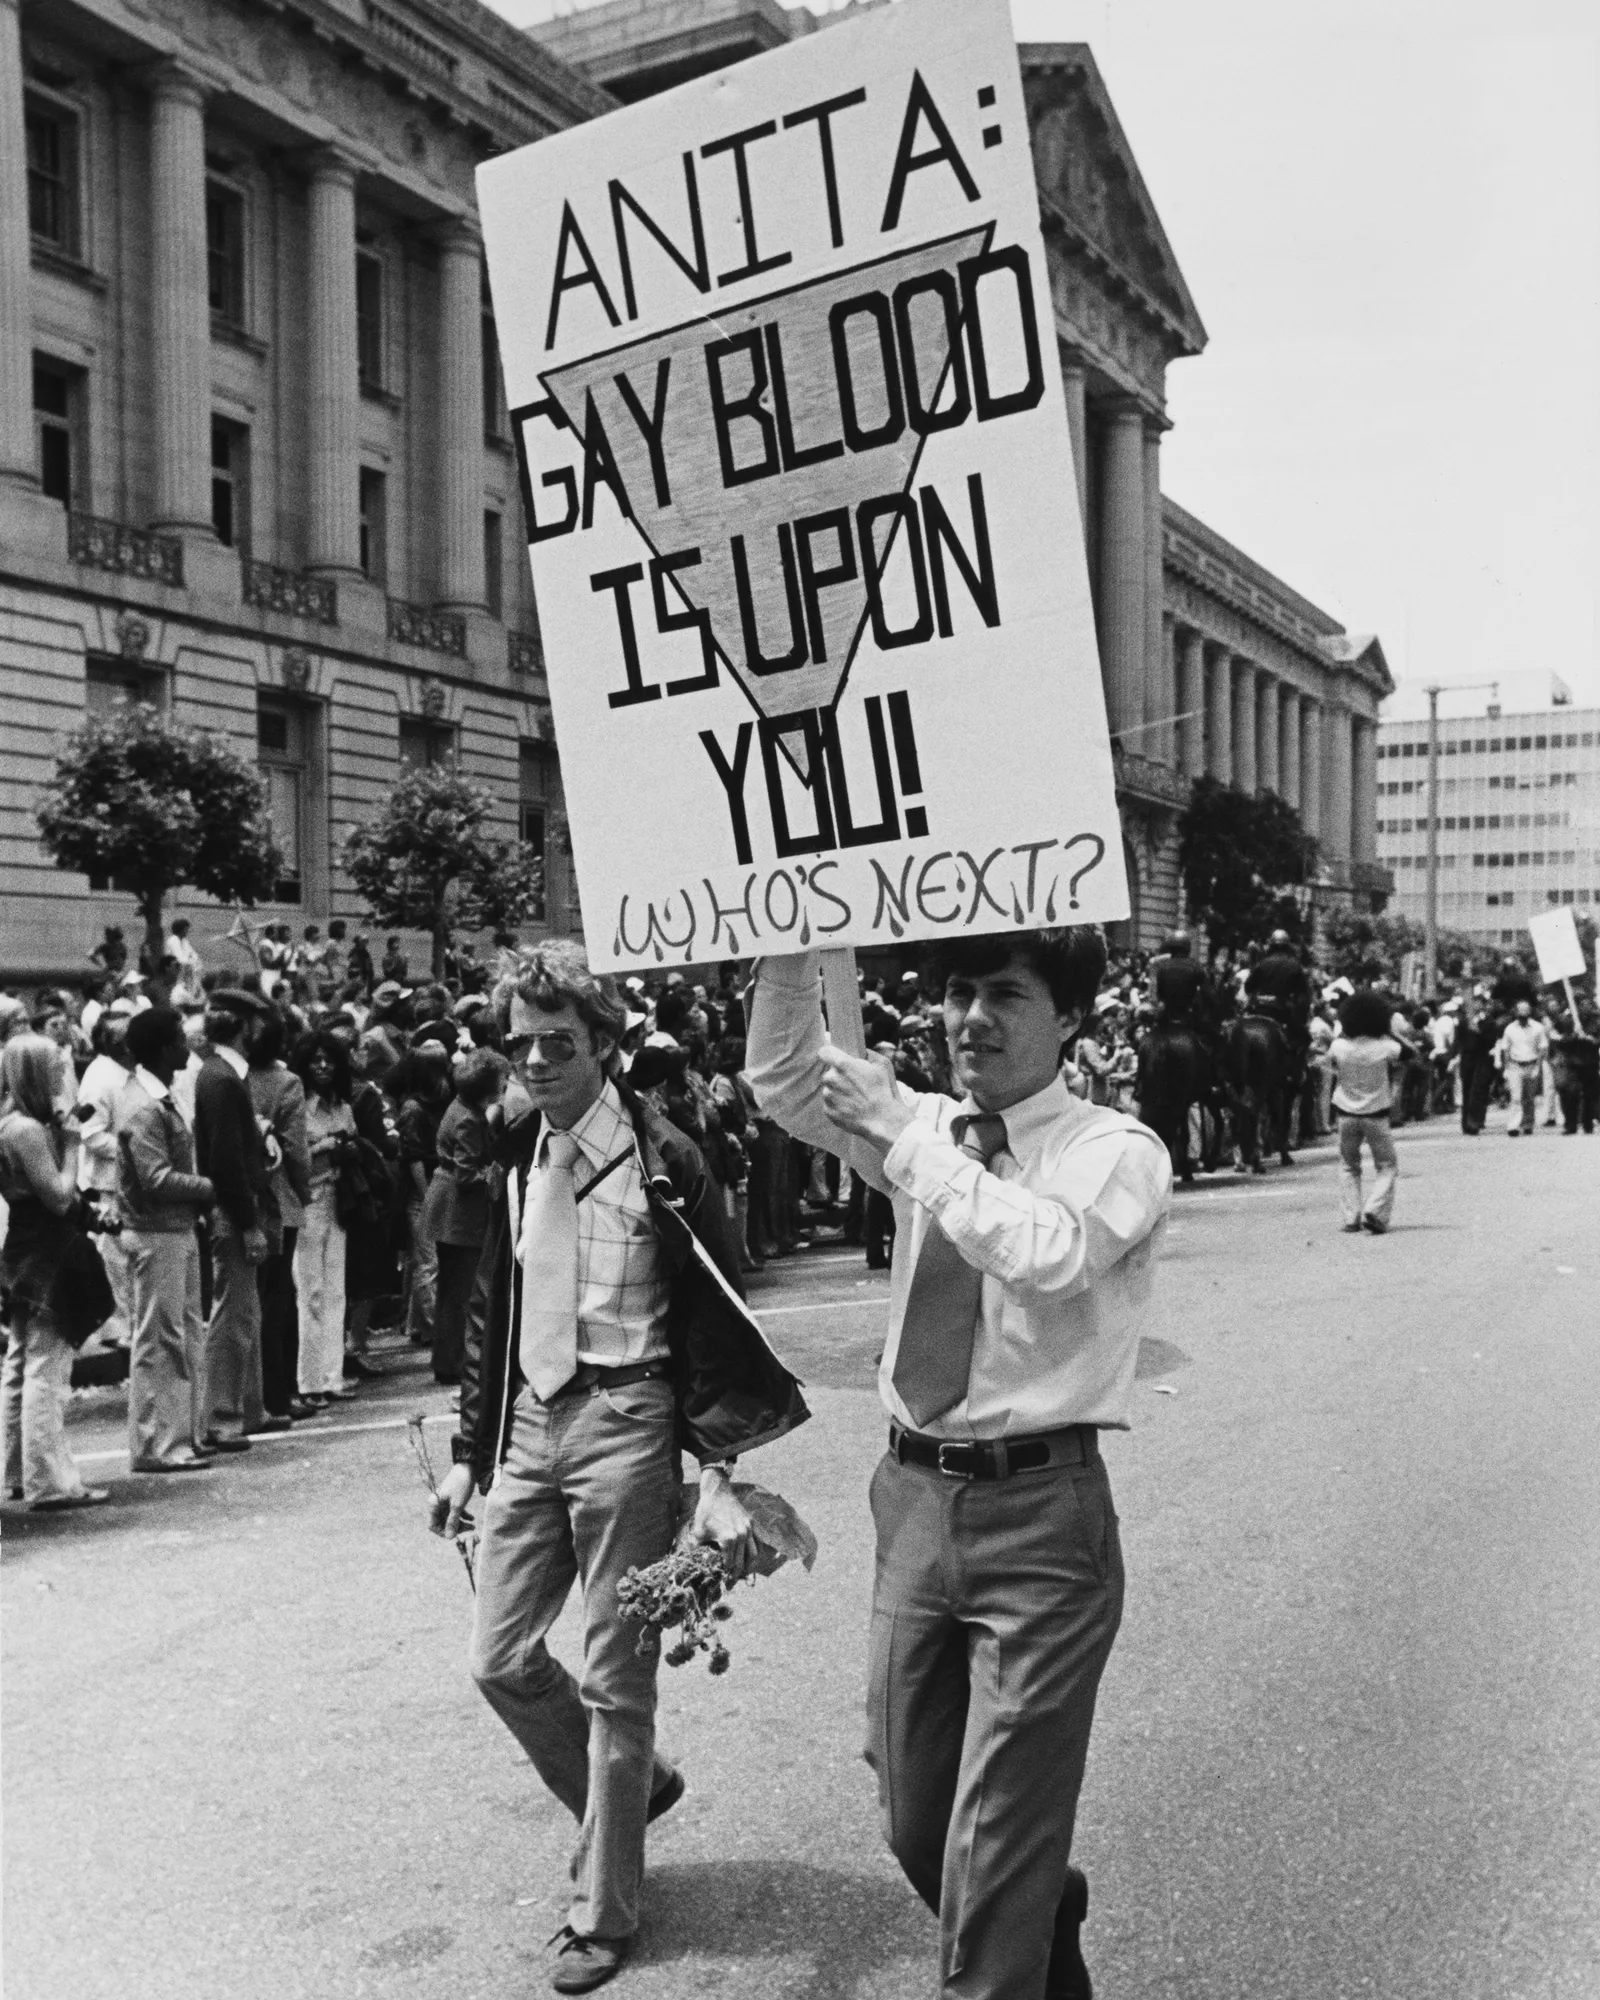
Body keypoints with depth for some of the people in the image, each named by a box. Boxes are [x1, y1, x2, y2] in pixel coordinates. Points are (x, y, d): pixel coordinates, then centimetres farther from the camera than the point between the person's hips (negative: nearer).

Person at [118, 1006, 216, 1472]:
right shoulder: (143, 1108, -18)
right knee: (158, 1342, -2)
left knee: (186, 1337, 14)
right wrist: (209, 1187, -13)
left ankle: (183, 1435, 22)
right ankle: (154, 1446, 5)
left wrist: (201, 1192, -1)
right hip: (156, 1236, -10)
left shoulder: (158, 1098, 12)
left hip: (177, 1231, 10)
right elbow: (157, 1179, -23)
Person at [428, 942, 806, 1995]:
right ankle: (630, 1787, 38)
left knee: (615, 1679, 3)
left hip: (624, 1423, -6)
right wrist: (470, 1453, 14)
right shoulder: (520, 1162, 7)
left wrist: (721, 1476, -17)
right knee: (502, 1658, 11)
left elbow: (717, 1325, -11)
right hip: (530, 1423, 6)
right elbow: (494, 1316, 14)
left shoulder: (662, 1161, -11)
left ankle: (603, 1911, 21)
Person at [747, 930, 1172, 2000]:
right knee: (916, 1823, 19)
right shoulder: (924, 1128, 8)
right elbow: (784, 1076, 2)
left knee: (997, 1851, -1)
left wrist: (904, 1137, -21)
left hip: (1042, 1513, -6)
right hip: (916, 1497, 6)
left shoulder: (1119, 1151, -8)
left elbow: (1047, 1251, -27)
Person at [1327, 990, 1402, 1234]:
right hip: (1376, 1114, -2)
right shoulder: (1385, 1047, -15)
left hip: (1346, 1113, 2)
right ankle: (1375, 1212, -8)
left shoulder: (1339, 1045, -12)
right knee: (1387, 1165, 11)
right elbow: (1404, 1056, 5)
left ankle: (1352, 1218, 6)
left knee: (1348, 1166, 16)